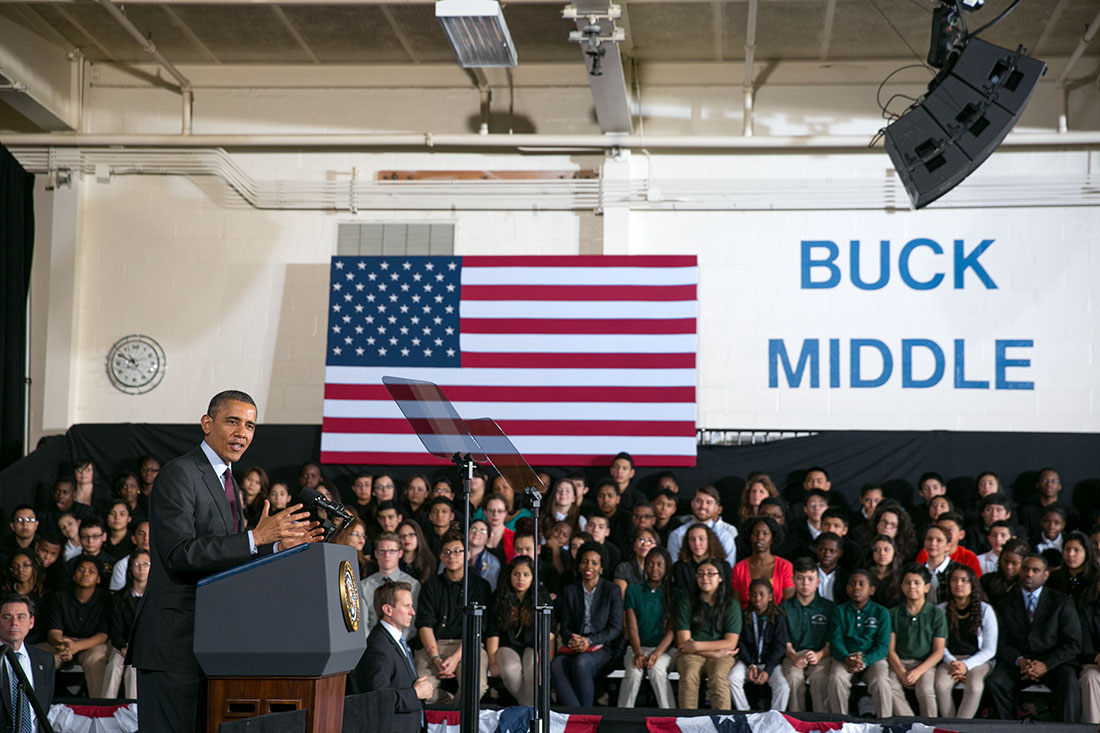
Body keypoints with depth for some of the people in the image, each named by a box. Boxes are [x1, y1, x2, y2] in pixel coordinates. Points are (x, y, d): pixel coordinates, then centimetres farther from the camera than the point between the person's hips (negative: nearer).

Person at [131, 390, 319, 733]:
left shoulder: (227, 482, 20)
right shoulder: (178, 475, -10)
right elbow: (179, 554, -21)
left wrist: (280, 544, 7)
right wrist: (255, 538, -22)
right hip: (174, 642, -9)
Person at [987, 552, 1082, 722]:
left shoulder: (1062, 602, 6)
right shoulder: (1006, 605, 13)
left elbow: (1073, 644, 0)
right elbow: (1003, 645, 10)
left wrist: (1046, 664, -14)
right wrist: (1019, 661, -13)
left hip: (1054, 663, -2)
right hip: (1018, 662, 2)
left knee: (1069, 685, -34)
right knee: (995, 683, -27)